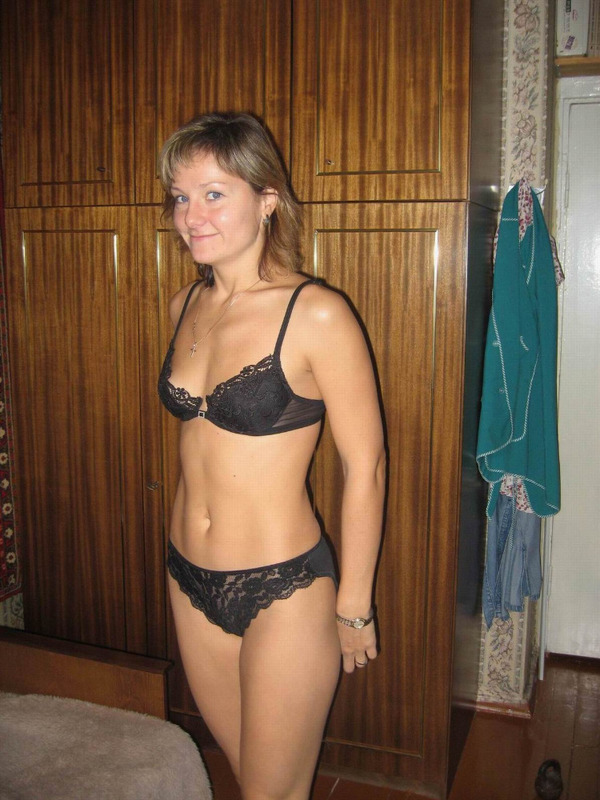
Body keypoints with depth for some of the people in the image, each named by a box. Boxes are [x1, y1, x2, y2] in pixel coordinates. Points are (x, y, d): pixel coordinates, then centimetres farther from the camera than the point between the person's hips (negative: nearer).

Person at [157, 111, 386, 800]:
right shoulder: (186, 306, 2)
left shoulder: (317, 315, -19)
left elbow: (365, 466, -14)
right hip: (191, 580, 6)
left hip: (284, 588, -6)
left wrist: (354, 604, -7)